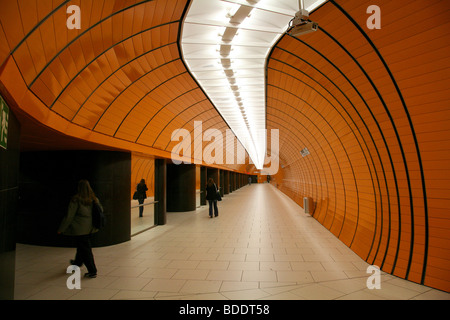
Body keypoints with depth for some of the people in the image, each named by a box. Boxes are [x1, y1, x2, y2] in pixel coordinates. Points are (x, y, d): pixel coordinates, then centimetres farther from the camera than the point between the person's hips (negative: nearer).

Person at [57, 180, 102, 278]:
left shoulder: (76, 200, -17)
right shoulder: (94, 199, -1)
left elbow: (69, 216, -14)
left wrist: (61, 229, -2)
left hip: (79, 229, -6)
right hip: (90, 228, 6)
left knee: (84, 249, 2)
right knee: (83, 245, 27)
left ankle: (92, 271, 5)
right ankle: (78, 262, 50)